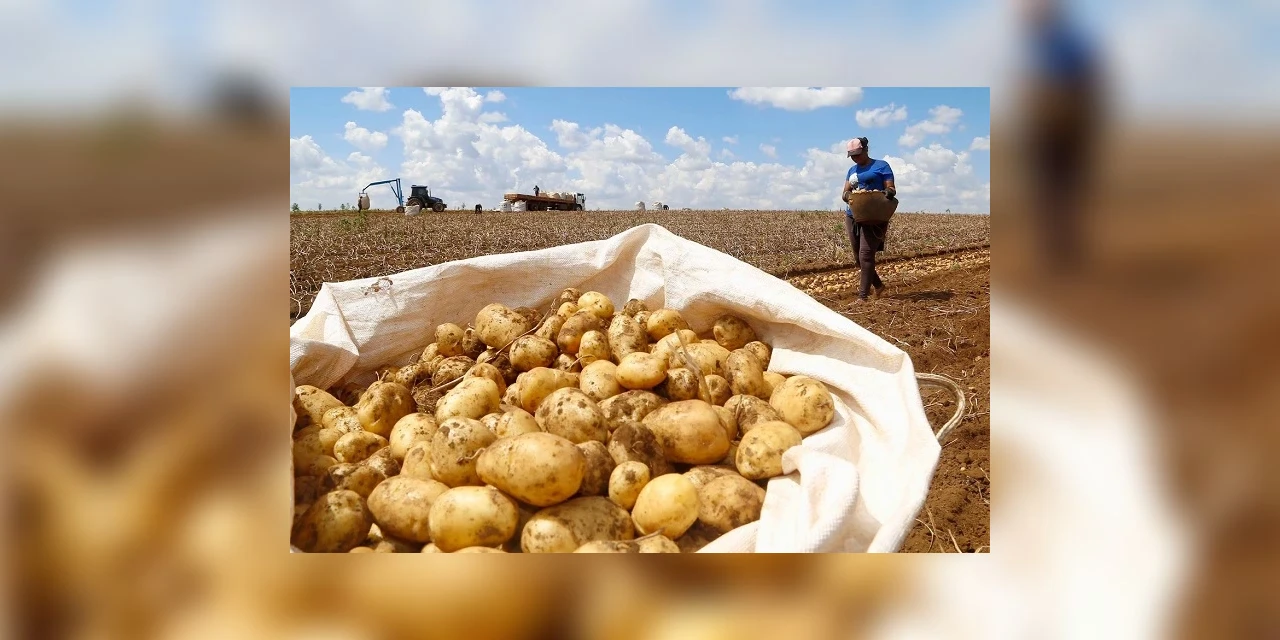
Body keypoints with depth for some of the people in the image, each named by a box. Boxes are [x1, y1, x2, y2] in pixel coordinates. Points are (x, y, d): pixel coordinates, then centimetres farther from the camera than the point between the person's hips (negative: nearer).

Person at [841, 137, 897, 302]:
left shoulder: (881, 166, 3)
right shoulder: (852, 170, 20)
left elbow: (891, 188, -2)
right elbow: (845, 192, 13)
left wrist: (889, 192, -26)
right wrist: (846, 195, -11)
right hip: (853, 216, 7)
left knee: (866, 255, -15)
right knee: (858, 256, 8)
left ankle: (863, 295, -13)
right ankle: (878, 285, 27)